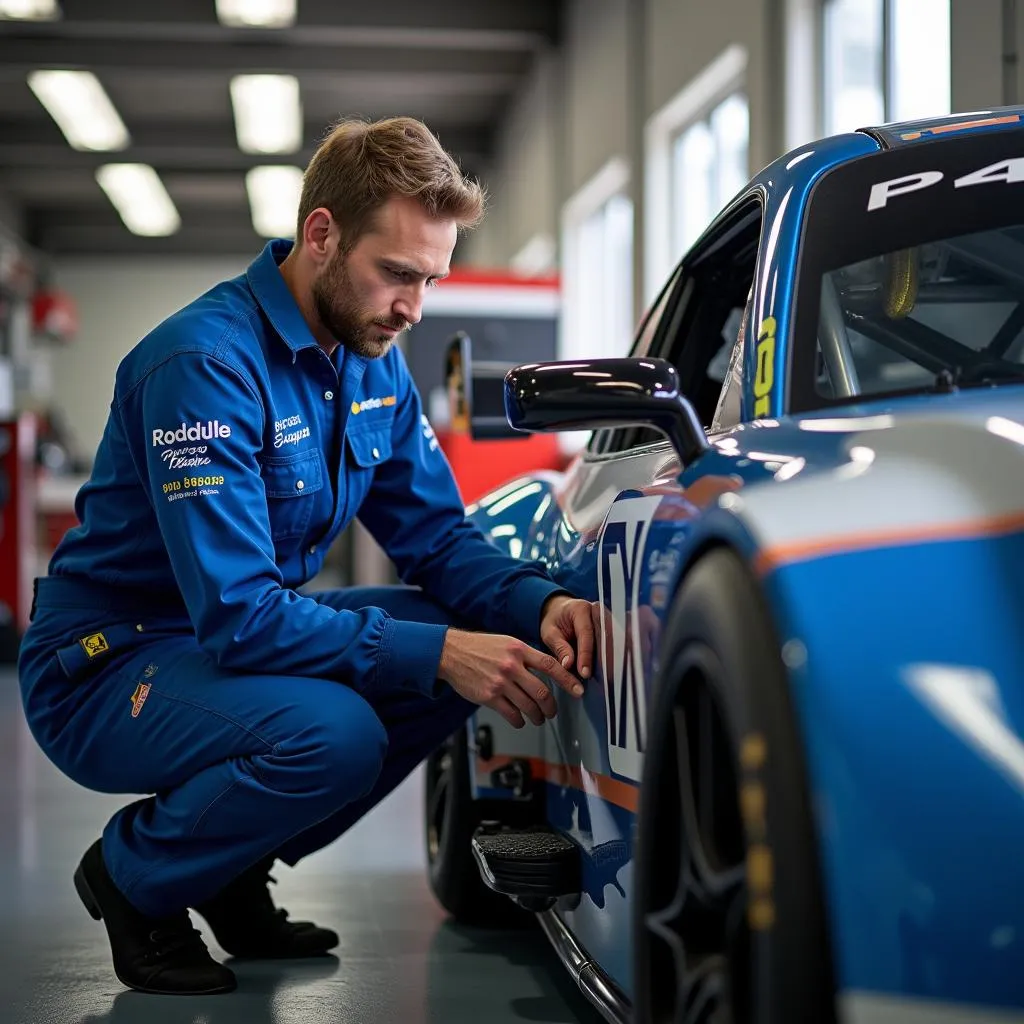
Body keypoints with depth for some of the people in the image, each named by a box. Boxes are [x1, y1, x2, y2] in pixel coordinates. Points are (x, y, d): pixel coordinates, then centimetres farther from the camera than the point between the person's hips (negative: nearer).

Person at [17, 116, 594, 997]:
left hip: (249, 630, 9)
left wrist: (539, 604, -18)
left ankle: (234, 874, 8)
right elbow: (237, 615, -30)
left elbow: (437, 536, 4)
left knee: (476, 646, -8)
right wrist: (437, 652, -36)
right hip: (104, 668, -9)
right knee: (333, 733, -34)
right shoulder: (206, 363, -26)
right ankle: (135, 877, -3)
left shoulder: (375, 364, 2)